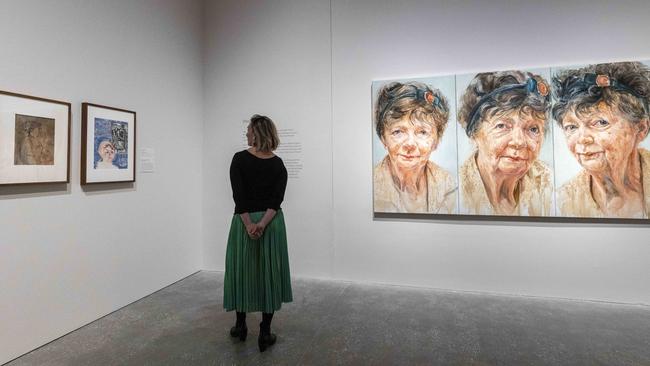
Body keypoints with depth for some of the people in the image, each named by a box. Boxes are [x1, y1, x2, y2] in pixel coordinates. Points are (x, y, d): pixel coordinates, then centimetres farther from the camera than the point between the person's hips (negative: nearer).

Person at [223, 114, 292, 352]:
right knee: (269, 274, 9)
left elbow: (239, 195, -14)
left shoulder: (239, 159, -7)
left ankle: (240, 326, 30)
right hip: (272, 223, 2)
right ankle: (265, 333, 14)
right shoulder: (278, 164, 1)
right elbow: (277, 198, -10)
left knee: (241, 271, 15)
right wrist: (263, 223, -16)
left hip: (244, 222, -1)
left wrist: (249, 224, -15)